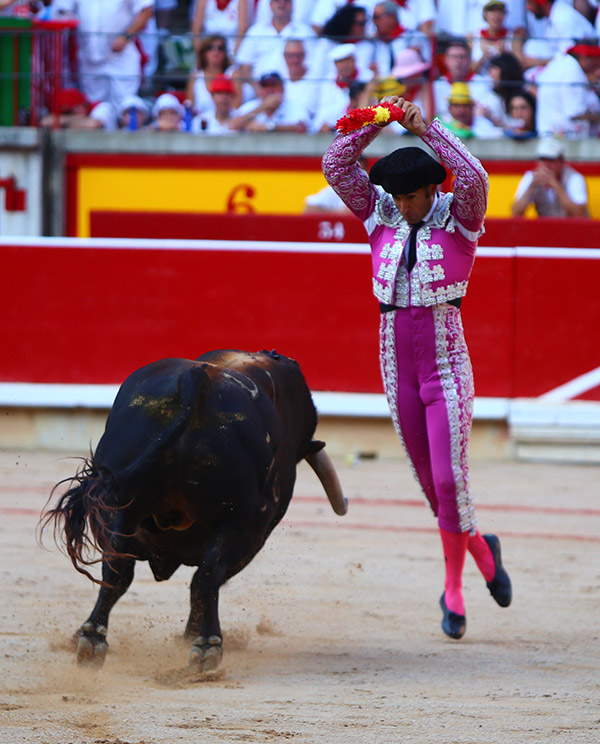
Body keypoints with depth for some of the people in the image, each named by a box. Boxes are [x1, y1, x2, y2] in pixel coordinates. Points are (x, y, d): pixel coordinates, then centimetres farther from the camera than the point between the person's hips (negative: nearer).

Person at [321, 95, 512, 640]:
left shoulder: (459, 219, -6)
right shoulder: (382, 216, 5)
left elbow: (474, 177, -27)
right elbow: (336, 166, -1)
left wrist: (427, 128, -25)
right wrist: (374, 123, -11)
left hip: (446, 361, -4)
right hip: (397, 364, 4)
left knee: (450, 477, -10)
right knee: (429, 482, 9)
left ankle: (454, 590, 2)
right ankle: (480, 550, 32)